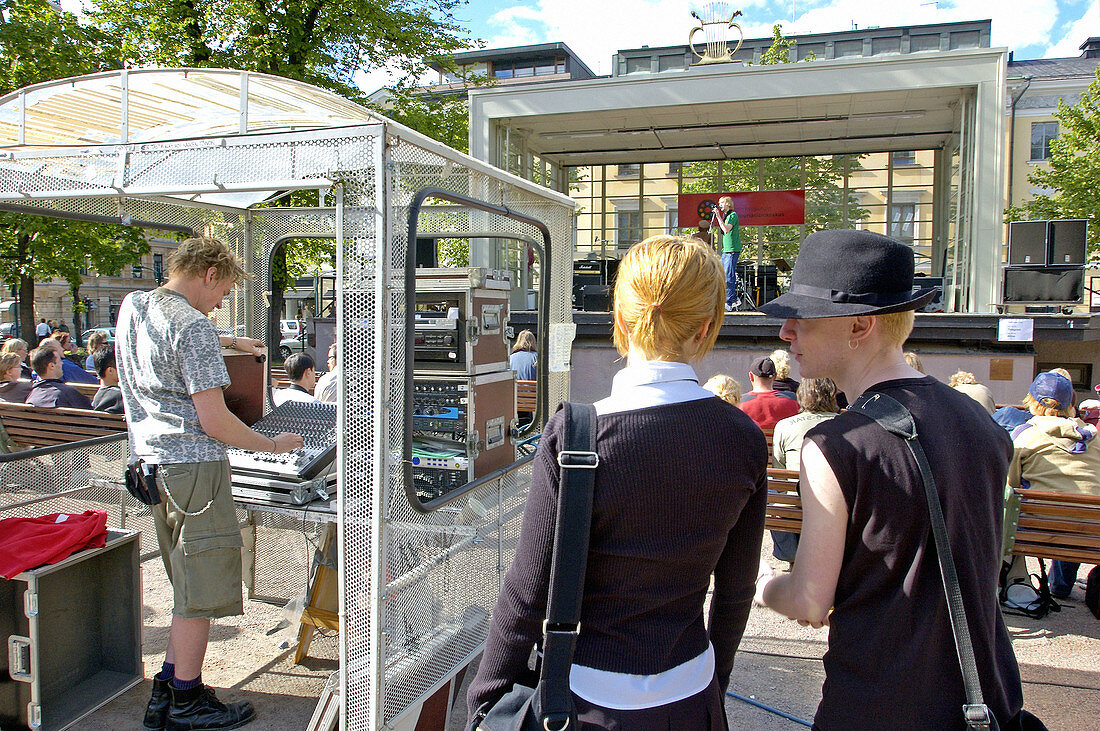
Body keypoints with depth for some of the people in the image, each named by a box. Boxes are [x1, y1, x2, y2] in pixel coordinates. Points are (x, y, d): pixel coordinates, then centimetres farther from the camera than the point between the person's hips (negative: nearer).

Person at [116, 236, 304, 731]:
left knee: (189, 585, 19)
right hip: (192, 464, -9)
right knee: (201, 589, 2)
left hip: (149, 462, 9)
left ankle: (166, 690, 27)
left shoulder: (132, 307, 11)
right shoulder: (193, 326, -16)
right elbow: (214, 421, -18)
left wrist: (229, 342, 34)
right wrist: (273, 444, -6)